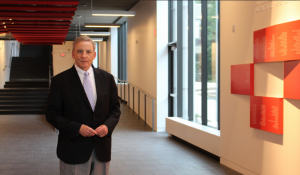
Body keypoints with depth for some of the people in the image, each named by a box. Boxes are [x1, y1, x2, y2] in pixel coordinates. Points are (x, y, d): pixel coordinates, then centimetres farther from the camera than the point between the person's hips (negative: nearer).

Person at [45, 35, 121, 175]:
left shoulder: (107, 78, 6)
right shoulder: (60, 81, -3)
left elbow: (115, 109, 10)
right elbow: (52, 114, -5)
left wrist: (108, 125, -11)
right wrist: (77, 128, -17)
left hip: (102, 149, 3)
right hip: (73, 151, -3)